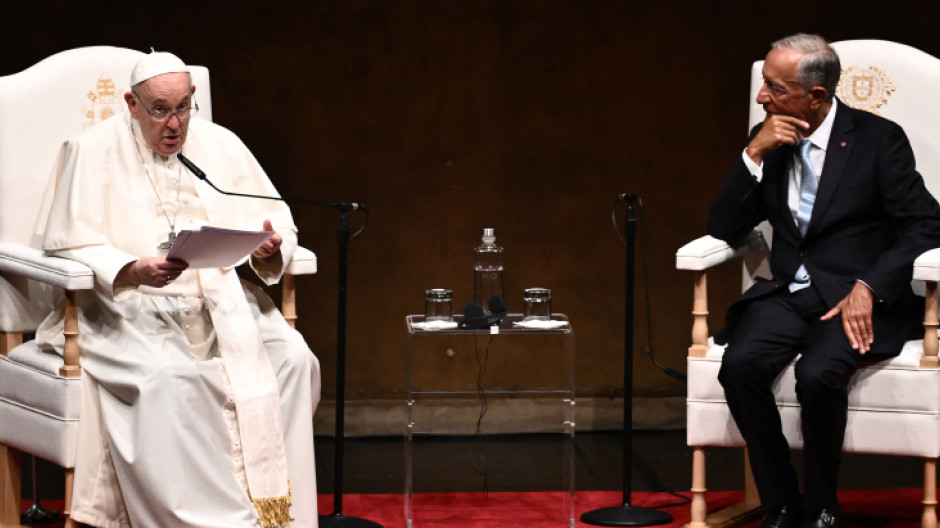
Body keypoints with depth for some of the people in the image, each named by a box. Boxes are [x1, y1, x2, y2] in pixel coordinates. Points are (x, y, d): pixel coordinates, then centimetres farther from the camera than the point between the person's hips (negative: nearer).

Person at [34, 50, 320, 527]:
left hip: (219, 304, 4)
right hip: (125, 309, -4)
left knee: (292, 359, -22)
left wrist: (270, 252, -15)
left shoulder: (220, 145, 11)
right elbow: (68, 245, -6)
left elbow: (276, 221, 10)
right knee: (168, 377, -34)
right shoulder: (94, 152, 0)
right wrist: (131, 271, -25)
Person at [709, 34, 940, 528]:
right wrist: (754, 154, -9)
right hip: (786, 293, 4)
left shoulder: (877, 139, -4)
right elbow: (724, 228, 5)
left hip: (855, 299, -4)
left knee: (817, 374, -33)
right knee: (740, 364, -27)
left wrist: (867, 289, -20)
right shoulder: (767, 140, 9)